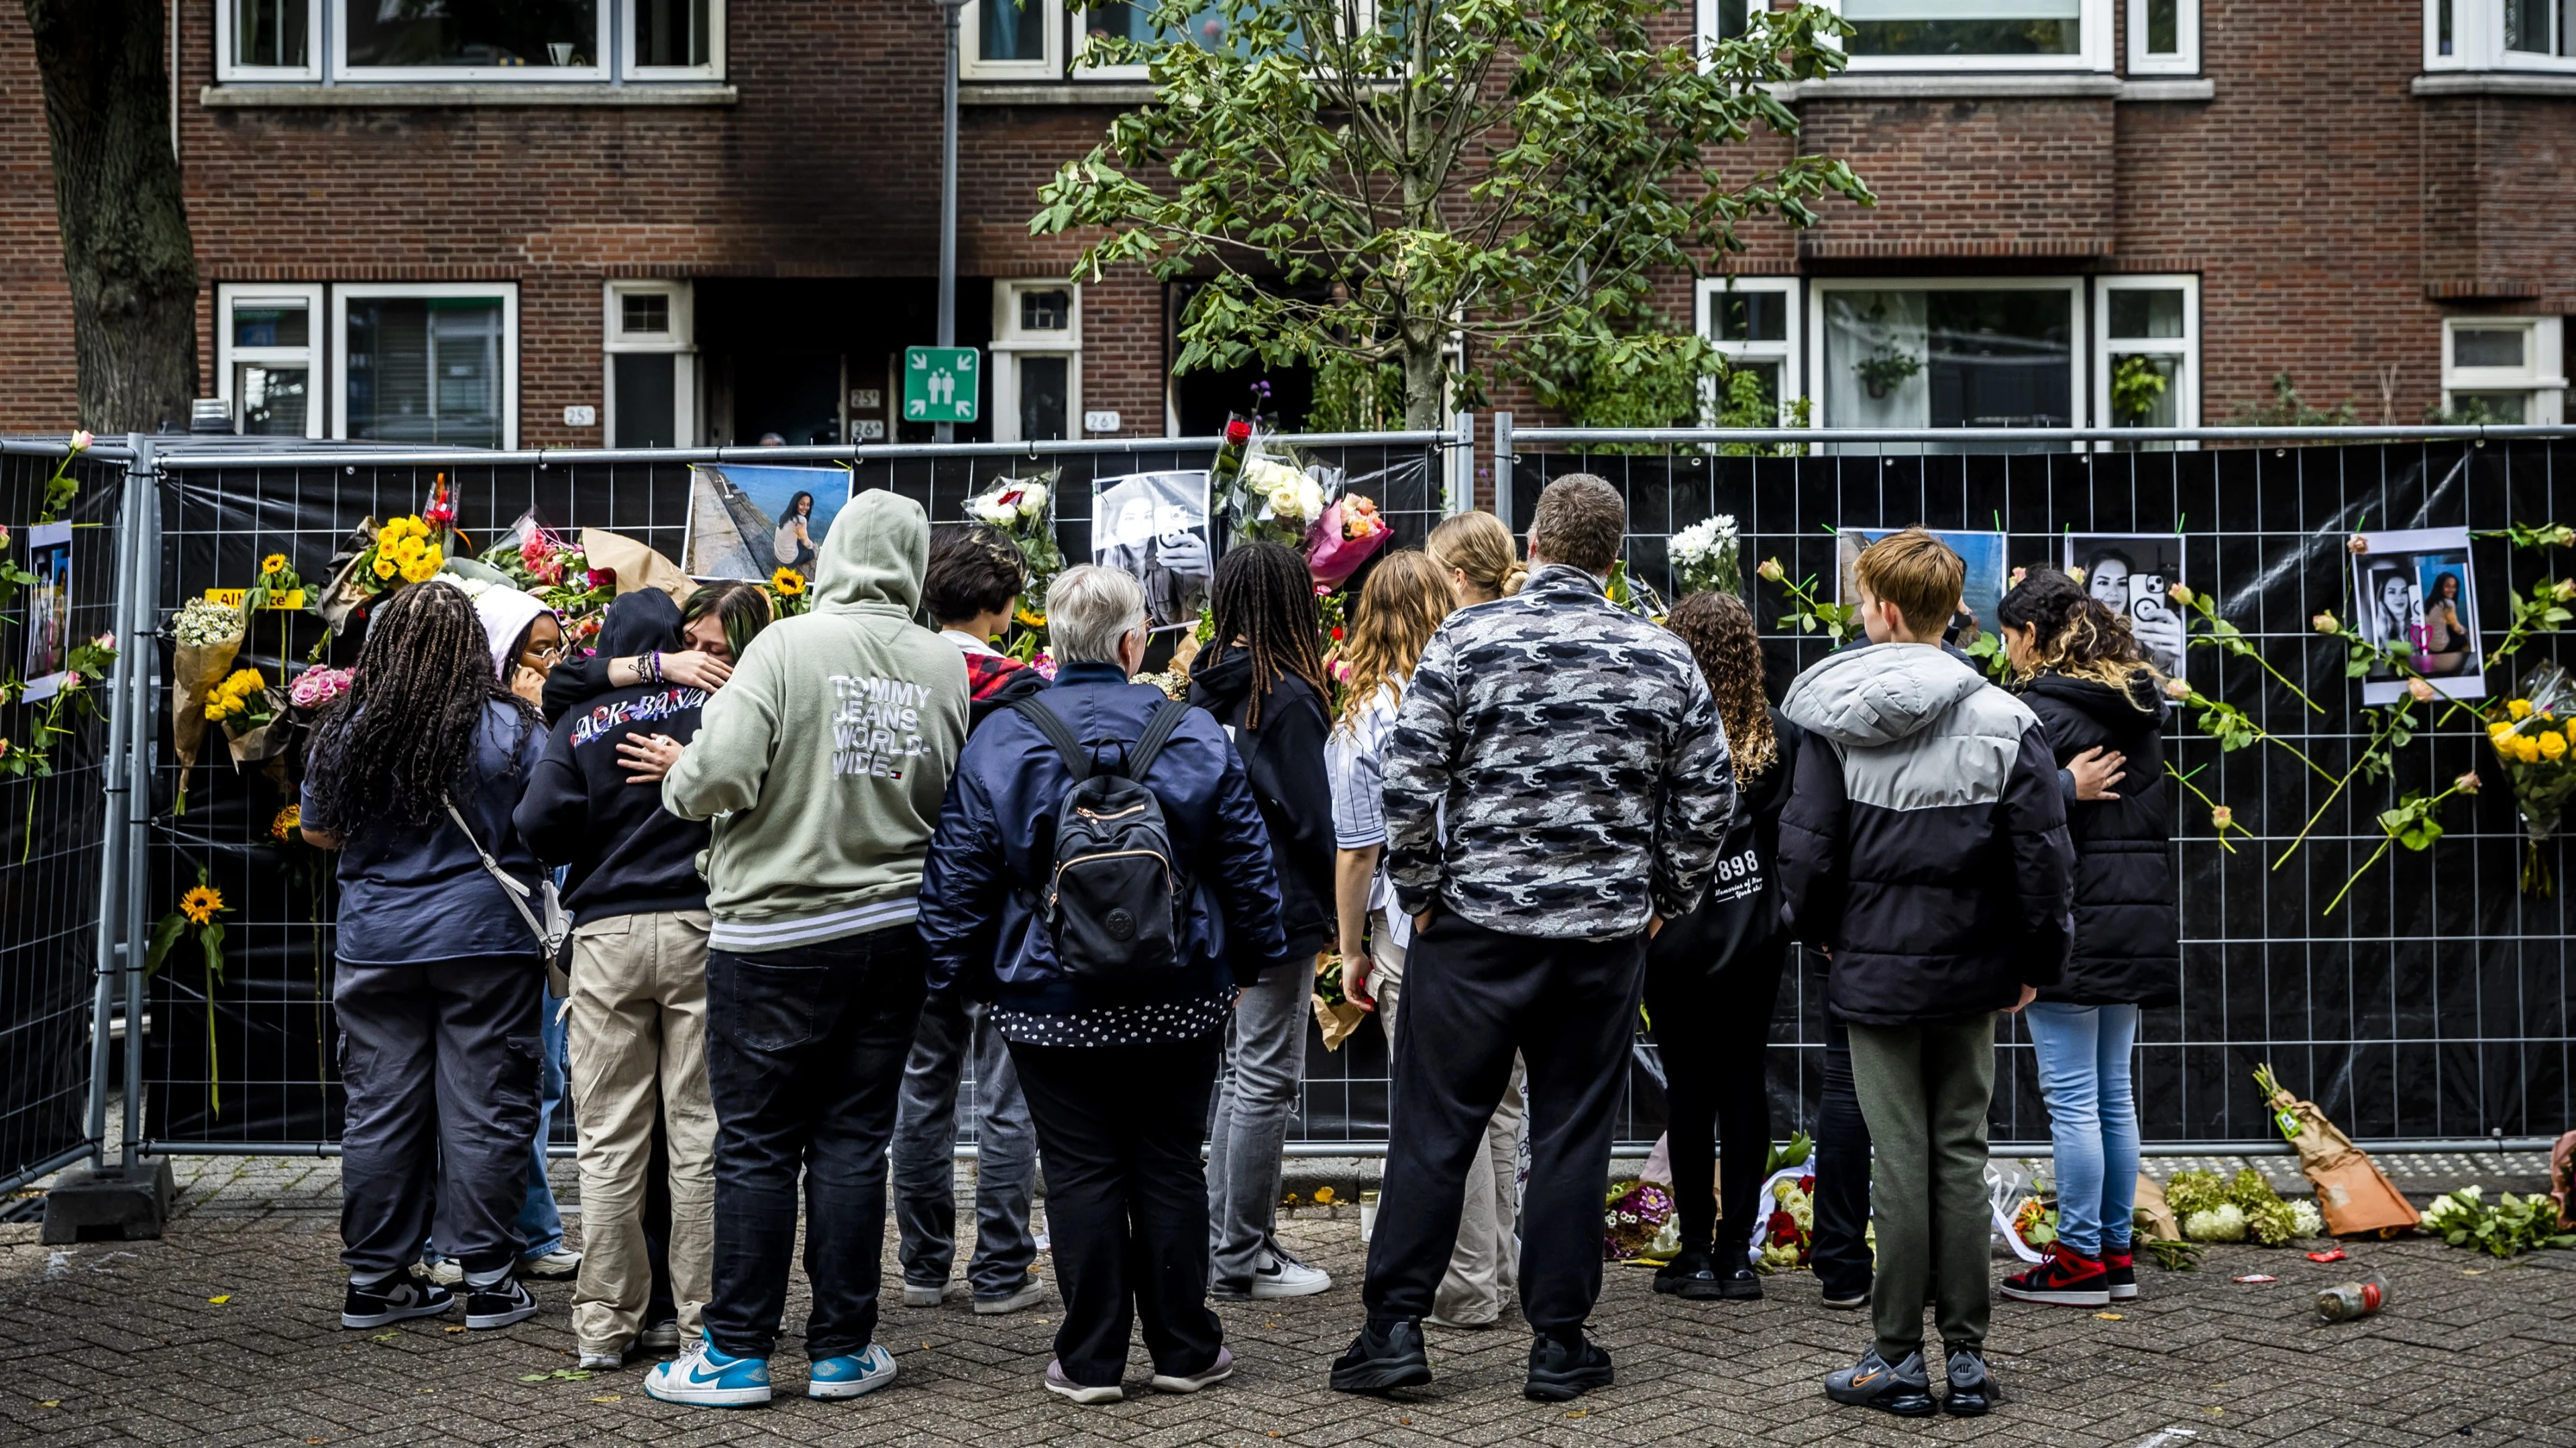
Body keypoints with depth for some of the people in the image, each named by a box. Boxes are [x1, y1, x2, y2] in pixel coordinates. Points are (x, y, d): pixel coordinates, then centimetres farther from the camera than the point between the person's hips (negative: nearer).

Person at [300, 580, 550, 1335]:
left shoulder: (343, 733, -1)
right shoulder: (508, 729, -10)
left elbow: (317, 833, 12)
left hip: (376, 944, 3)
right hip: (485, 940, -3)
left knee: (380, 1111, 10)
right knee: (483, 1109, 4)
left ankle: (374, 1280, 16)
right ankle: (487, 1280, 7)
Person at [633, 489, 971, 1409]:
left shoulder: (789, 646, -13)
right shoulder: (944, 668, 0)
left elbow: (721, 774, -20)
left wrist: (677, 773, 1)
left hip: (775, 933, -4)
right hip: (894, 928, 4)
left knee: (756, 1146, 4)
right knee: (854, 1142, 10)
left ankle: (738, 1354, 9)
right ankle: (842, 1350, 15)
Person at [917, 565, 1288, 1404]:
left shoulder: (999, 741, -6)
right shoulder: (1195, 734, -3)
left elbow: (959, 876, -3)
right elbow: (1247, 861, 3)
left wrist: (956, 975, 8)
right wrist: (1251, 960, 15)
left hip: (1051, 1005, -1)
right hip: (1178, 1002, 1)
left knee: (1081, 1173, 4)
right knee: (1171, 1167, 10)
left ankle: (1090, 1361, 8)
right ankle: (1185, 1350, 18)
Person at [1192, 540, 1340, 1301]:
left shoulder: (1208, 690, 6)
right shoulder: (1289, 697, -15)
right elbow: (1310, 814, -14)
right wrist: (1334, 906, -1)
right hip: (1280, 911, -8)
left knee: (1239, 1073, 16)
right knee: (1267, 1081, -1)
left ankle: (1226, 1244, 21)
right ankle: (1242, 1259, 3)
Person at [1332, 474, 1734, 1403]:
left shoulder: (1468, 639, -6)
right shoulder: (1665, 660, 2)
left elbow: (1409, 779, -9)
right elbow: (1708, 798, 4)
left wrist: (1419, 892, 2)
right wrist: (1666, 900, 15)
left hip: (1475, 920, -2)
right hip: (1607, 934, 2)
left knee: (1433, 1127, 5)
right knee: (1573, 1135, 8)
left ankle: (1395, 1326, 6)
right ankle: (1559, 1342, 12)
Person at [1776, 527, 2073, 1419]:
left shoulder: (1834, 721, -6)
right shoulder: (2003, 719, -4)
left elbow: (1808, 845, -3)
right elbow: (2042, 850, -5)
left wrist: (1817, 929, 15)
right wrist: (2038, 959, 6)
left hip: (1875, 967, -1)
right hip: (1970, 970, 1)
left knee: (1900, 1160, 3)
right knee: (1962, 1154, 8)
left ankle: (1898, 1359, 7)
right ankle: (1968, 1357, 11)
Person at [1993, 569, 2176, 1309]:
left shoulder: (2041, 709, -11)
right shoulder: (2142, 706, 13)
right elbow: (2166, 812, 17)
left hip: (2070, 924, -8)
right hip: (2138, 922, 8)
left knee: (2072, 1097, -3)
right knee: (2115, 1093, 13)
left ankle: (2081, 1258, 1)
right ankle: (2116, 1252, 18)